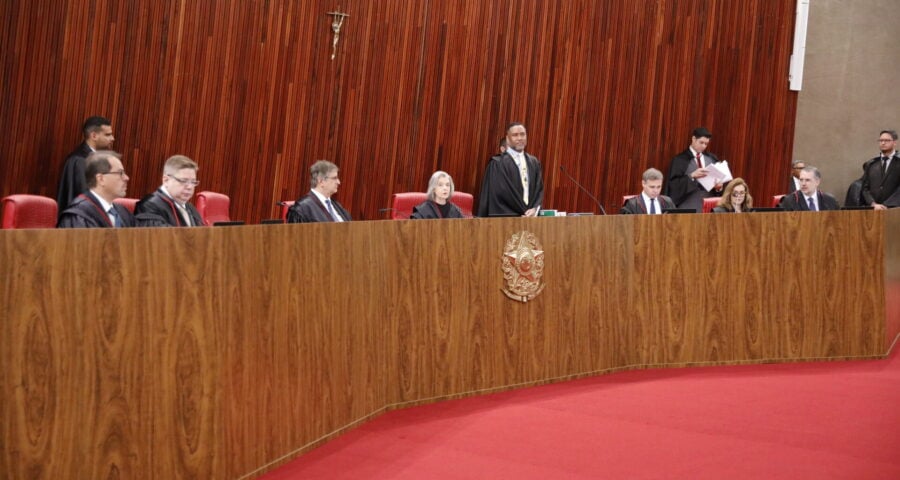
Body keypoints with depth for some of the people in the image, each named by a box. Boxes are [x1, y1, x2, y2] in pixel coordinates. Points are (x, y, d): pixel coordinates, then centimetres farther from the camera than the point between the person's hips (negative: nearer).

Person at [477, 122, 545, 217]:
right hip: (505, 220, -5)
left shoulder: (534, 162, 16)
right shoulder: (497, 163, -3)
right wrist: (525, 214, -11)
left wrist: (534, 209, -6)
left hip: (531, 219, 5)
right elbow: (500, 192, -9)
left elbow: (539, 188, 14)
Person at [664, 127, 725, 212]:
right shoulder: (680, 160, -1)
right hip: (688, 208, -4)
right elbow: (674, 184, -9)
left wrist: (719, 186, -10)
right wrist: (692, 176, -22)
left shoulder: (712, 159, 11)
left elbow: (719, 178, 13)